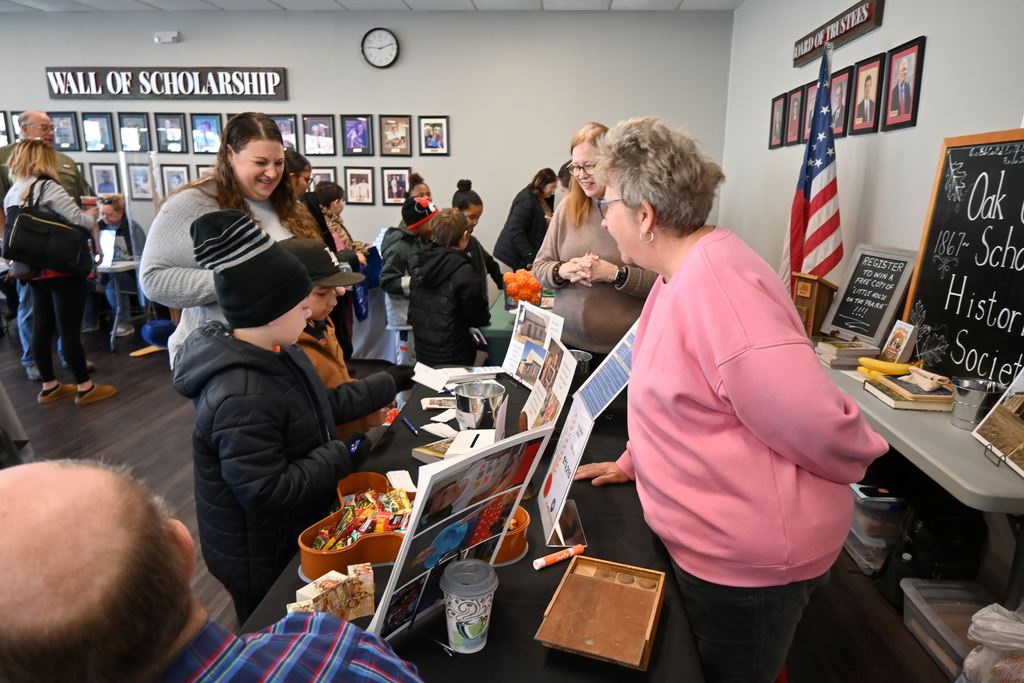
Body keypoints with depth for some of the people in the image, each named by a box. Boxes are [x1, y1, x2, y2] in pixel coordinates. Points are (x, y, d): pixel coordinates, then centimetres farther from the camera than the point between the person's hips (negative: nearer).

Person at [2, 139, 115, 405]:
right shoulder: (47, 188, -12)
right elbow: (80, 221, -18)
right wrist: (92, 215, 3)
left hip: (34, 272, 8)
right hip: (62, 270, -8)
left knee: (41, 329, 12)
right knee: (70, 330, -3)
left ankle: (49, 387, 22)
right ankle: (85, 388, 4)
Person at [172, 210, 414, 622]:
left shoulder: (275, 352, -3)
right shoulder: (241, 397, -35)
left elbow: (321, 406, 8)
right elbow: (265, 489, -33)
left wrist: (388, 384, 10)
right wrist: (340, 458, -25)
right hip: (259, 558, -9)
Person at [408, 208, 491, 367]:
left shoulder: (416, 261, -4)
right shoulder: (464, 272, -23)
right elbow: (478, 317, -12)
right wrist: (484, 315, 6)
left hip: (422, 350, 6)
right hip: (453, 357, -6)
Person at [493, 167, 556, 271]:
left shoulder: (545, 199, 9)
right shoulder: (526, 200, -17)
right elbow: (515, 231, -24)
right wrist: (530, 257, -26)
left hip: (528, 254, 8)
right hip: (516, 255, -8)